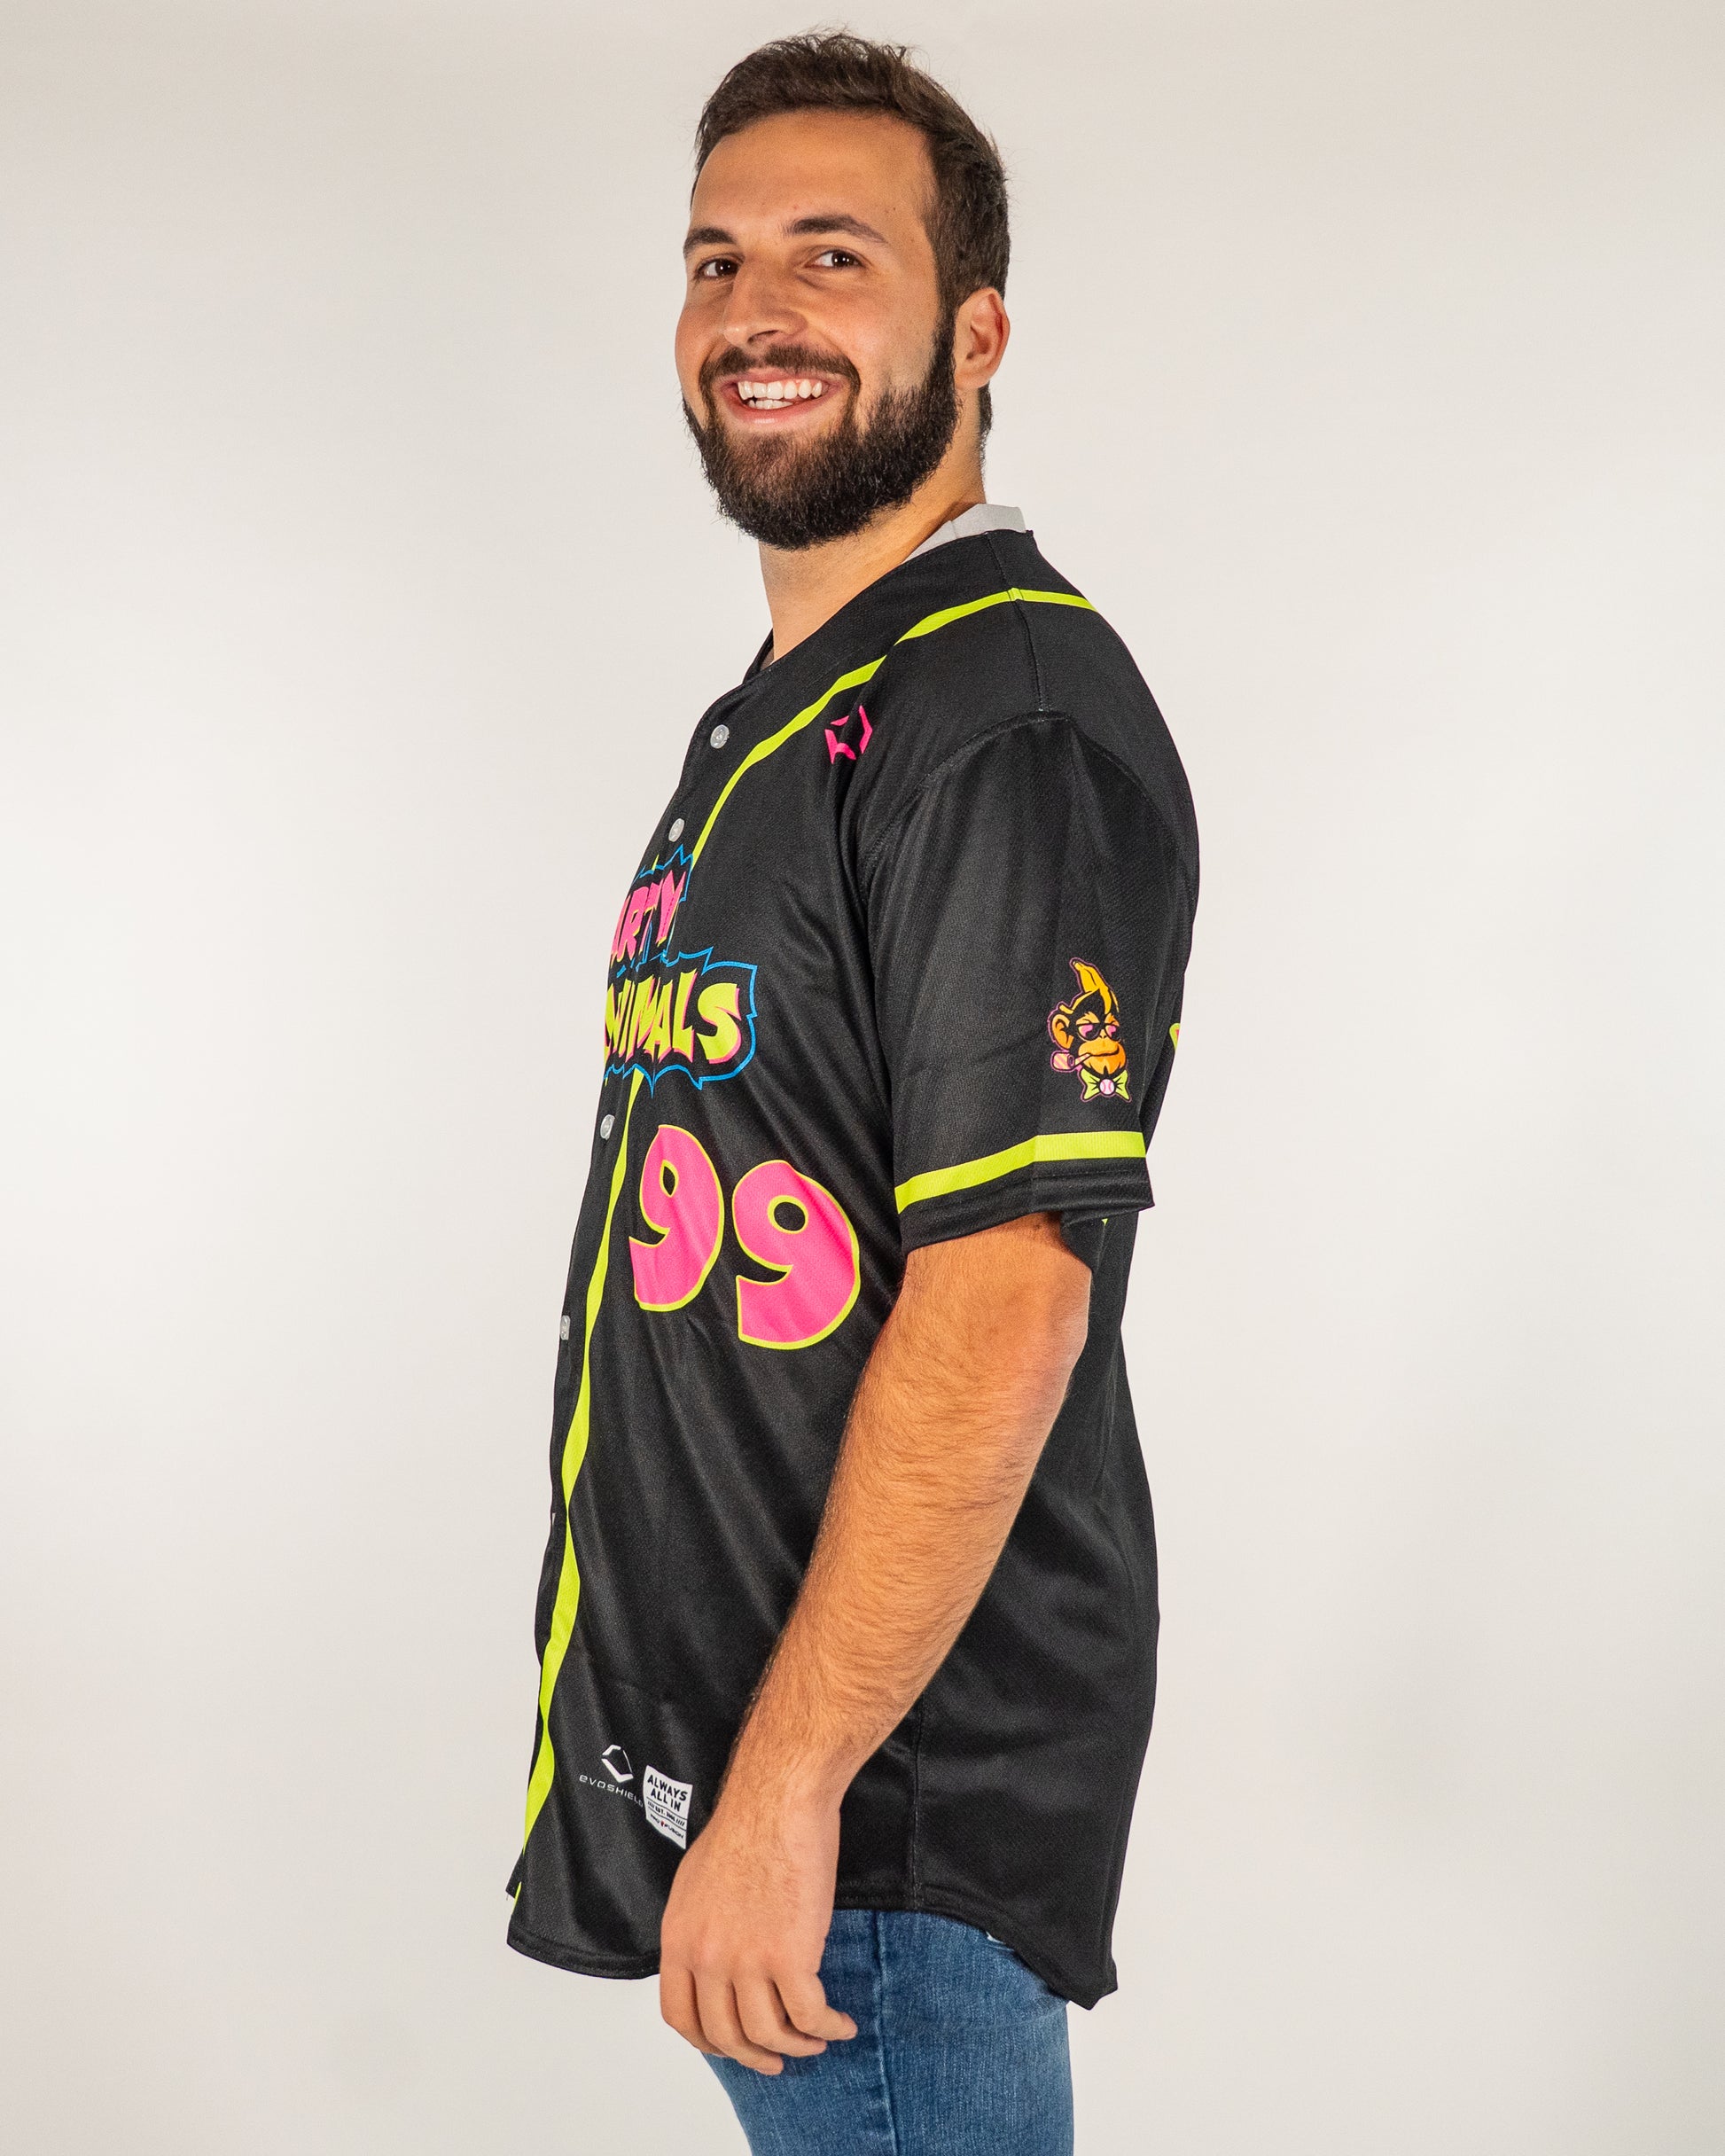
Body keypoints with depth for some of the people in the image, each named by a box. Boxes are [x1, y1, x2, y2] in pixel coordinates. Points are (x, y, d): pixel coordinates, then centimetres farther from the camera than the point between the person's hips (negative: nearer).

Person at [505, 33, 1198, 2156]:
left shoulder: (1010, 722, -17)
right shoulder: (773, 719, 15)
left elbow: (1004, 1304, -24)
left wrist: (785, 1792, -24)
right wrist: (712, 1768, 17)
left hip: (890, 1785, -9)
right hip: (709, 1728, 9)